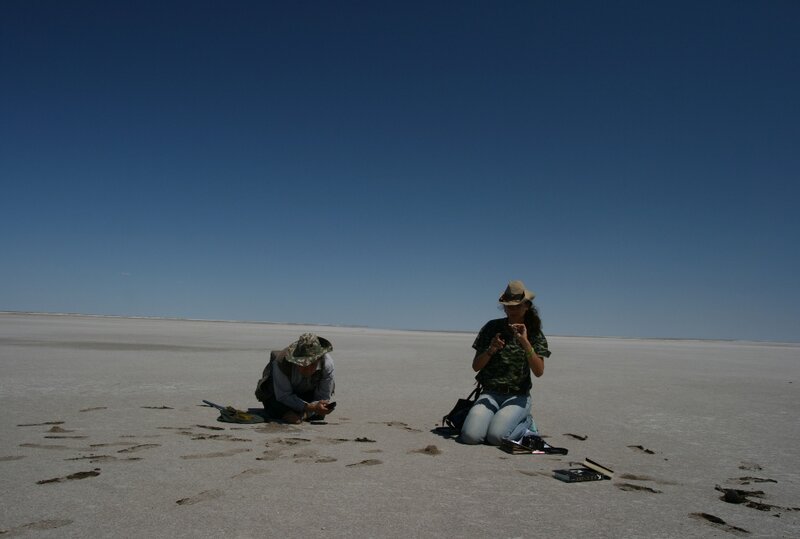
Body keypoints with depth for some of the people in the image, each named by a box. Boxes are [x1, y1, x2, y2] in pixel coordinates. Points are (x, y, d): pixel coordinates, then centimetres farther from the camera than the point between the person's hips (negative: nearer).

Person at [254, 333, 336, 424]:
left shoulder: (327, 364, -33)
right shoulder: (282, 361, -38)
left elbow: (323, 399, -24)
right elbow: (283, 396, -29)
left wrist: (302, 415, -40)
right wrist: (309, 407, -43)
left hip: (308, 393, 1)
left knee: (319, 413, -17)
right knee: (276, 411, -23)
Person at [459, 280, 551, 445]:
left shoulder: (534, 334, 1)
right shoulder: (492, 328, 3)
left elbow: (539, 372, -13)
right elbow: (475, 366, 2)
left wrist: (525, 342, -25)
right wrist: (491, 350, -17)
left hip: (518, 396, -1)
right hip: (490, 394, 2)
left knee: (496, 436, -26)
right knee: (470, 436, -23)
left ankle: (525, 423, 5)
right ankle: (499, 419, 8)